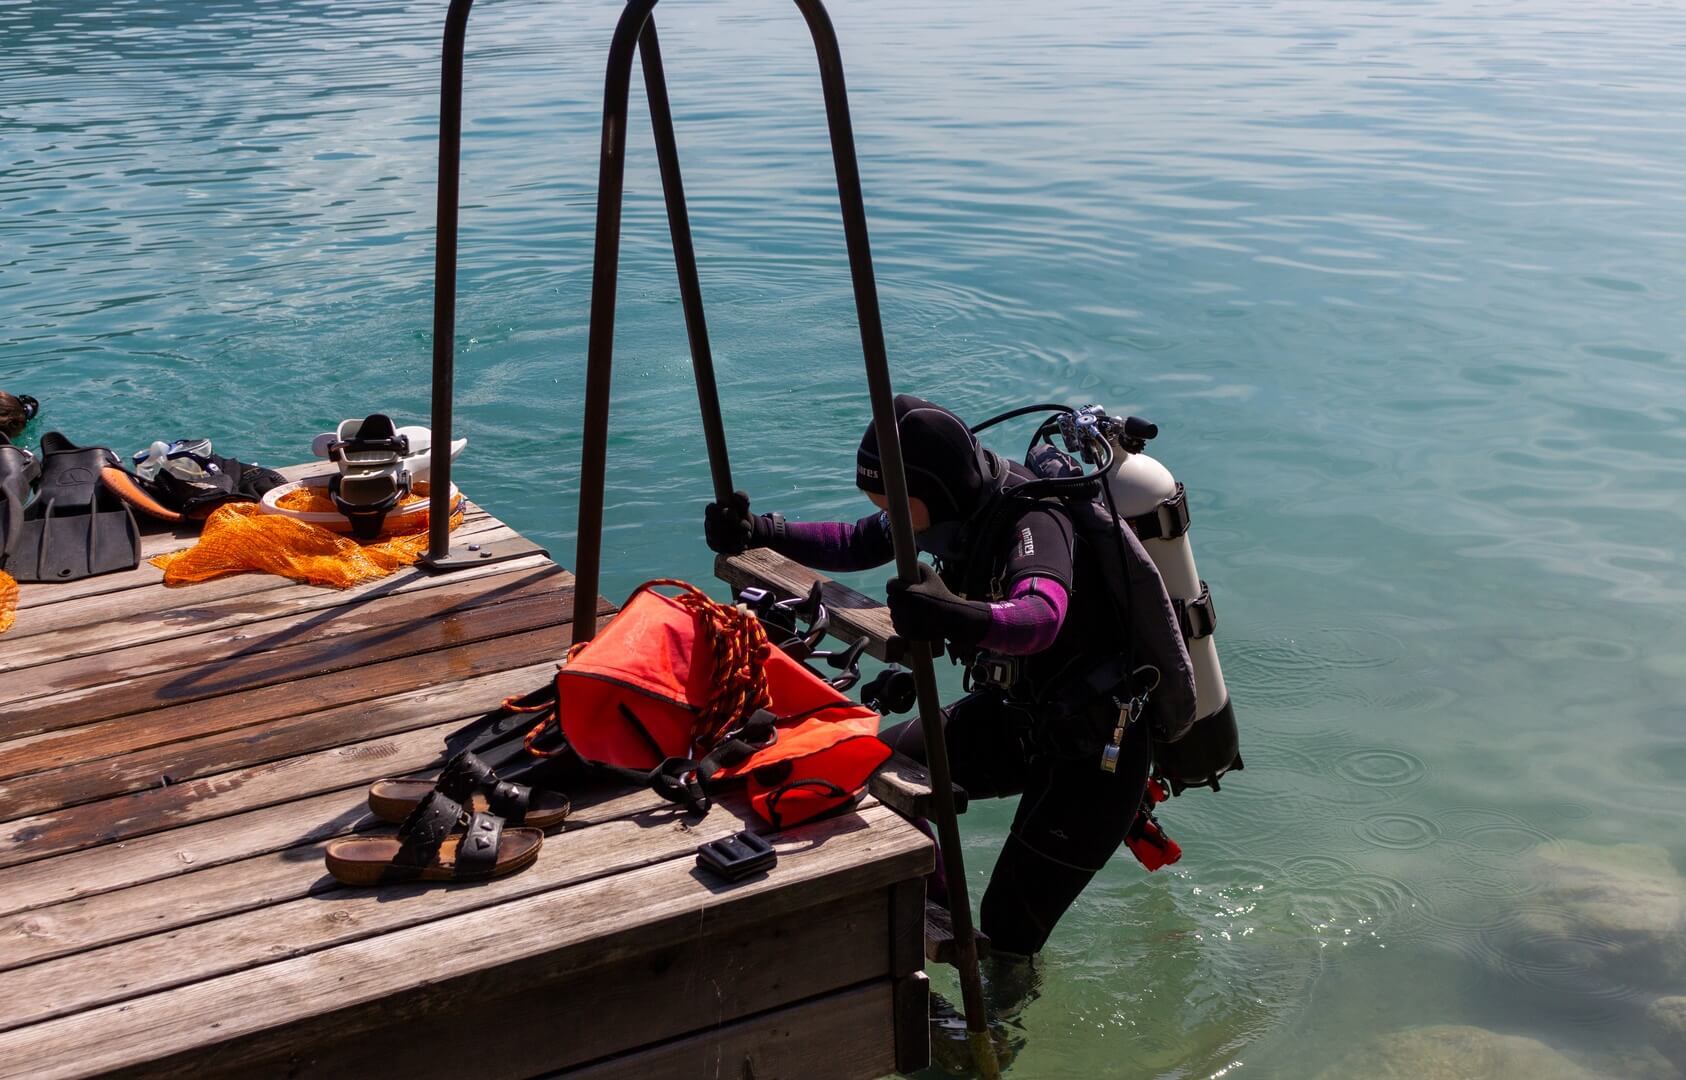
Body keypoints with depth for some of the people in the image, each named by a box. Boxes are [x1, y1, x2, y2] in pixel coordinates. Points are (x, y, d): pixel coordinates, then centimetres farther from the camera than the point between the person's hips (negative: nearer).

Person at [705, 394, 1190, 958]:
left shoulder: (1034, 519, -30)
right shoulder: (961, 504, -7)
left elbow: (1042, 617, -51)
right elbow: (856, 544, 7)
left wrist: (960, 617, -70)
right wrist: (758, 532, -8)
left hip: (1092, 745, -8)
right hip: (1018, 712, 8)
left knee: (1009, 927, -6)